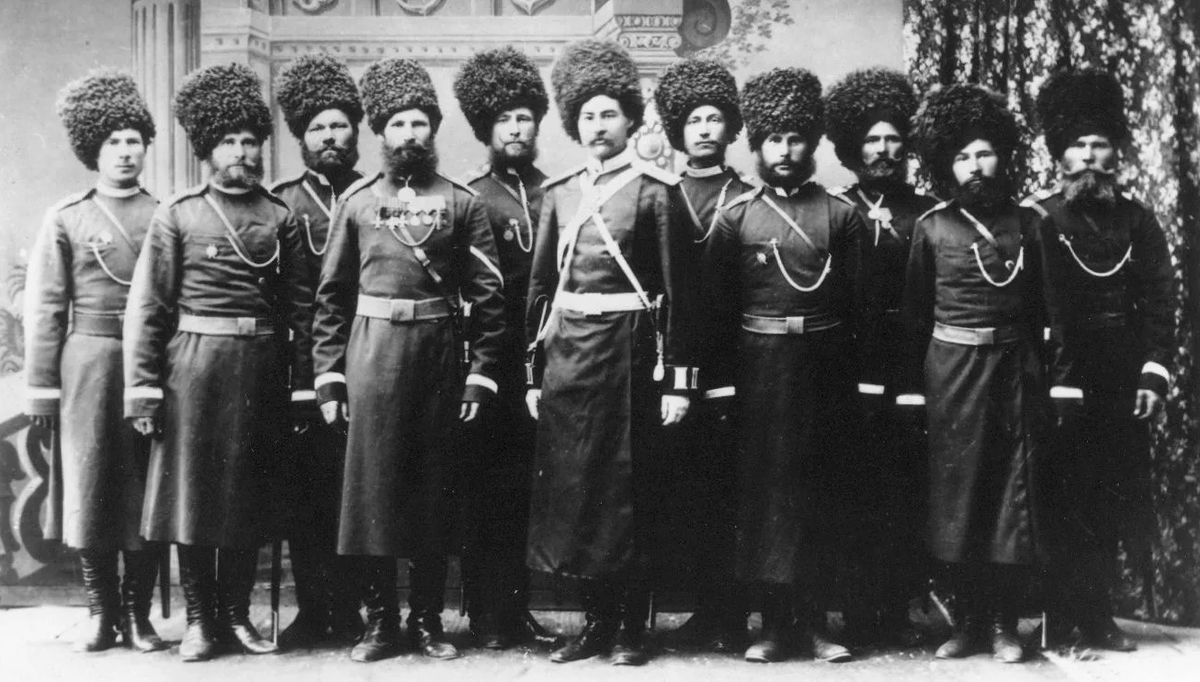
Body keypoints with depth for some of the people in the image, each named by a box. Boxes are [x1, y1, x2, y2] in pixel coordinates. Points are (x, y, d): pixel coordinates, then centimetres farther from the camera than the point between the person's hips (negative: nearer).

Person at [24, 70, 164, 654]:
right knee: (88, 488, 3)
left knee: (147, 492, 3)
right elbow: (44, 307, 1)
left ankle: (138, 613, 15)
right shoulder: (65, 218, 3)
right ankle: (102, 611, 16)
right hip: (87, 363, -1)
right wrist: (41, 386, -3)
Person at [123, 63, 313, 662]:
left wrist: (304, 385, 2)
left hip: (261, 369, 2)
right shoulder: (177, 215, 1)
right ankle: (199, 619, 15)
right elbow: (146, 307, -2)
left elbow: (301, 307, 6)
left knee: (250, 495, 8)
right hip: (195, 367, -2)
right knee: (192, 491, 3)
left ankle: (237, 615, 20)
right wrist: (142, 387, -8)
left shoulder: (279, 217, 7)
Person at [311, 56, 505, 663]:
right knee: (370, 485, 2)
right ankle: (379, 620, 13)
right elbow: (332, 295, 6)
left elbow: (487, 296, 1)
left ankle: (427, 619, 17)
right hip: (371, 354, 0)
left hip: (440, 355, 0)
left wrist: (479, 377, -4)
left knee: (433, 491, 6)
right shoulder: (356, 201, 7)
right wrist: (328, 377, 1)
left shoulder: (462, 202, 4)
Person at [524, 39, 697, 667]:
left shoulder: (656, 190, -3)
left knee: (628, 492, 3)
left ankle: (632, 628, 15)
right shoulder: (558, 192, 11)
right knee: (571, 489, 8)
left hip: (629, 354, -5)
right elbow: (540, 287, 13)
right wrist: (535, 372, 9)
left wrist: (678, 381, -9)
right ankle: (597, 619, 22)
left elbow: (678, 291, -5)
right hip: (566, 354, 5)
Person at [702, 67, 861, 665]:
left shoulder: (841, 215, 4)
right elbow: (716, 305, 1)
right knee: (762, 487, 3)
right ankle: (773, 621, 14)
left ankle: (812, 619, 17)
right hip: (759, 366, 0)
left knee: (820, 489, 6)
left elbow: (857, 303, 3)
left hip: (824, 365, 1)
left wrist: (856, 380, -2)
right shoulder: (734, 216, 3)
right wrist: (719, 382, -5)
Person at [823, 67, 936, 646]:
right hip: (850, 376, -1)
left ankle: (898, 610, 14)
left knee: (906, 497, 3)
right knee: (855, 496, 2)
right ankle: (856, 614, 10)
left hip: (907, 376, 2)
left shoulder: (926, 213, 10)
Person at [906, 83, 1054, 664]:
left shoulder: (1027, 223, 6)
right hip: (953, 368, -1)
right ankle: (968, 620, 15)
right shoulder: (932, 227, 3)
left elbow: (1040, 308, 8)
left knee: (1015, 491, 2)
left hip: (1014, 370, 1)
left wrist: (1037, 372, 3)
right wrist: (921, 375, 3)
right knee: (957, 491, 3)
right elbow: (916, 311, 6)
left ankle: (1004, 624, 12)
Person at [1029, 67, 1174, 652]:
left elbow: (1159, 301, 6)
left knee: (1111, 500, 8)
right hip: (1061, 380, -4)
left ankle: (1094, 616, 20)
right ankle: (1059, 618, 10)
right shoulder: (1038, 217, -1)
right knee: (1064, 499, -1)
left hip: (1121, 383, 4)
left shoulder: (1137, 218, 10)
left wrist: (1154, 372, -2)